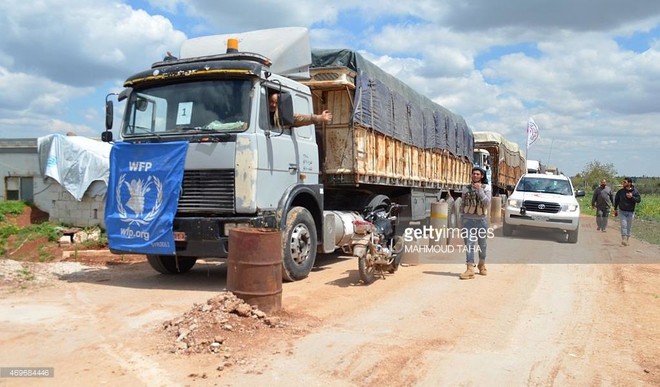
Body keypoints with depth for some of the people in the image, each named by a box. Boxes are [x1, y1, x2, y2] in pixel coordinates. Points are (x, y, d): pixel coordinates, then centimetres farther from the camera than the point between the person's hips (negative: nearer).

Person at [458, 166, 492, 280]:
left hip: (481, 219, 0)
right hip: (468, 219, 0)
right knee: (469, 244, -8)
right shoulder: (466, 189, 6)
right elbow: (462, 205, 10)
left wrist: (480, 190, -17)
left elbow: (487, 204, -12)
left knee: (482, 244, 13)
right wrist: (462, 221, 8)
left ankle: (482, 264, 34)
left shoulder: (486, 188, 1)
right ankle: (470, 269, -12)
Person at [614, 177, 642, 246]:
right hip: (622, 211, 0)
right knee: (623, 225, -12)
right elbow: (616, 200, 7)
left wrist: (632, 197, -23)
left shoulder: (635, 191, -5)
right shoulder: (620, 191, -2)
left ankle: (627, 240, 20)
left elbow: (639, 199, -7)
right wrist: (615, 209, 8)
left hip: (631, 212, 0)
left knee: (629, 226, 8)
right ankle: (623, 239, -15)